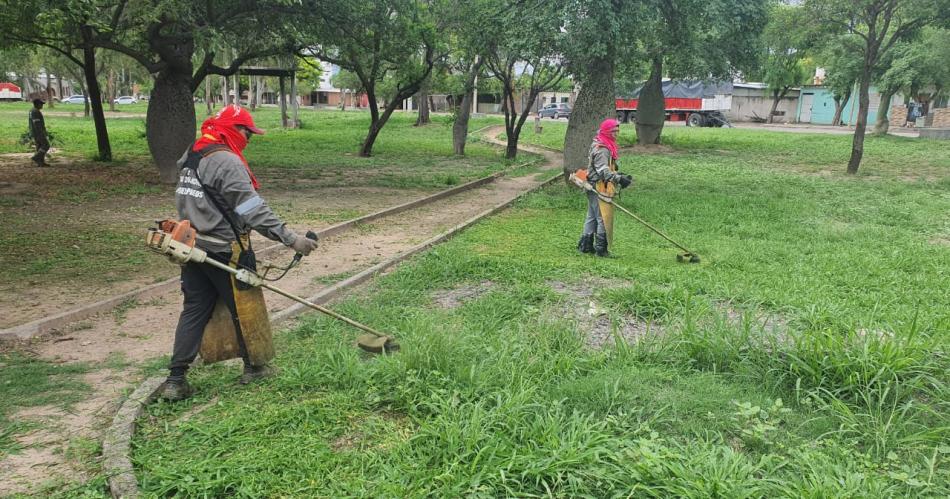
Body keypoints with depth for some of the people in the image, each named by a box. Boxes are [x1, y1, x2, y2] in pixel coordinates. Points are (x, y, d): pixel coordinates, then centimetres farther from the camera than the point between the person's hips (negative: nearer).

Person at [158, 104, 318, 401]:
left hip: (192, 247, 8)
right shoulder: (228, 162, -19)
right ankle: (253, 368, 24)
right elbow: (255, 211, -24)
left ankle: (175, 380, 10)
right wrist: (291, 240, -25)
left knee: (194, 309, 11)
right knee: (244, 308, 8)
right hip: (223, 252, -8)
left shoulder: (191, 157, 11)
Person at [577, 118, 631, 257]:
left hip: (594, 188, 11)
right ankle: (601, 249, 1)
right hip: (599, 188, -11)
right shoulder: (602, 149, -18)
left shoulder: (606, 146, 16)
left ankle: (585, 245, 24)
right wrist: (619, 178, -37)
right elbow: (603, 170, -29)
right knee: (603, 218, -5)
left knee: (592, 217, 16)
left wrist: (619, 174, 16)